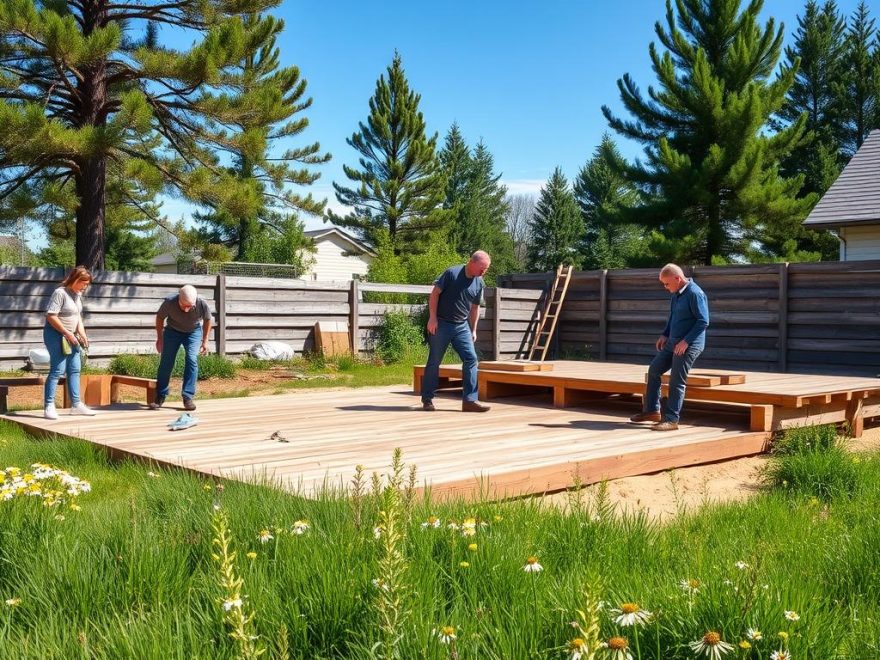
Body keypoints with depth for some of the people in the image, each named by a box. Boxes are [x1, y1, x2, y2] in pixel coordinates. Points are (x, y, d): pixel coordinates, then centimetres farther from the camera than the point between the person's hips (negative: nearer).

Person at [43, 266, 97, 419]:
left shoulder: (78, 294, 9)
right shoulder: (60, 293, -17)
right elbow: (51, 316, -21)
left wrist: (81, 333, 3)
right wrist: (67, 333, -19)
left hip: (70, 336, 9)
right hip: (56, 335, -9)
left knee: (75, 370, 10)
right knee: (57, 370, -11)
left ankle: (76, 404, 18)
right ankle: (49, 407, -7)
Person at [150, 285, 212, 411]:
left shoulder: (202, 304, -33)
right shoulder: (169, 302, -34)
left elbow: (207, 320, -9)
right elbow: (160, 317, -11)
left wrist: (205, 341, -6)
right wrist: (159, 338, -3)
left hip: (194, 332, 0)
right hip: (172, 331, 0)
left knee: (191, 360, -15)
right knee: (166, 361, -4)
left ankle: (188, 397, -9)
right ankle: (160, 396, 9)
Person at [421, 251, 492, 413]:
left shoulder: (479, 283, 3)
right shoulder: (451, 273, -14)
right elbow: (435, 293, -10)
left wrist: (473, 330, 14)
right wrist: (432, 318, -14)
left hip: (462, 326, 5)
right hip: (441, 324, -5)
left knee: (471, 358, -6)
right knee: (434, 361, 2)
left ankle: (469, 400, -4)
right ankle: (427, 399, 13)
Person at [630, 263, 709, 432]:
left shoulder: (695, 293, -18)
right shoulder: (676, 293, 10)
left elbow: (703, 321, -20)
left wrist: (686, 341, -22)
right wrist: (665, 335, 12)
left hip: (688, 345, -10)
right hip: (673, 342, 10)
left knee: (676, 381, -6)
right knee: (654, 370, 13)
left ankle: (671, 420, 2)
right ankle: (652, 410, 23)